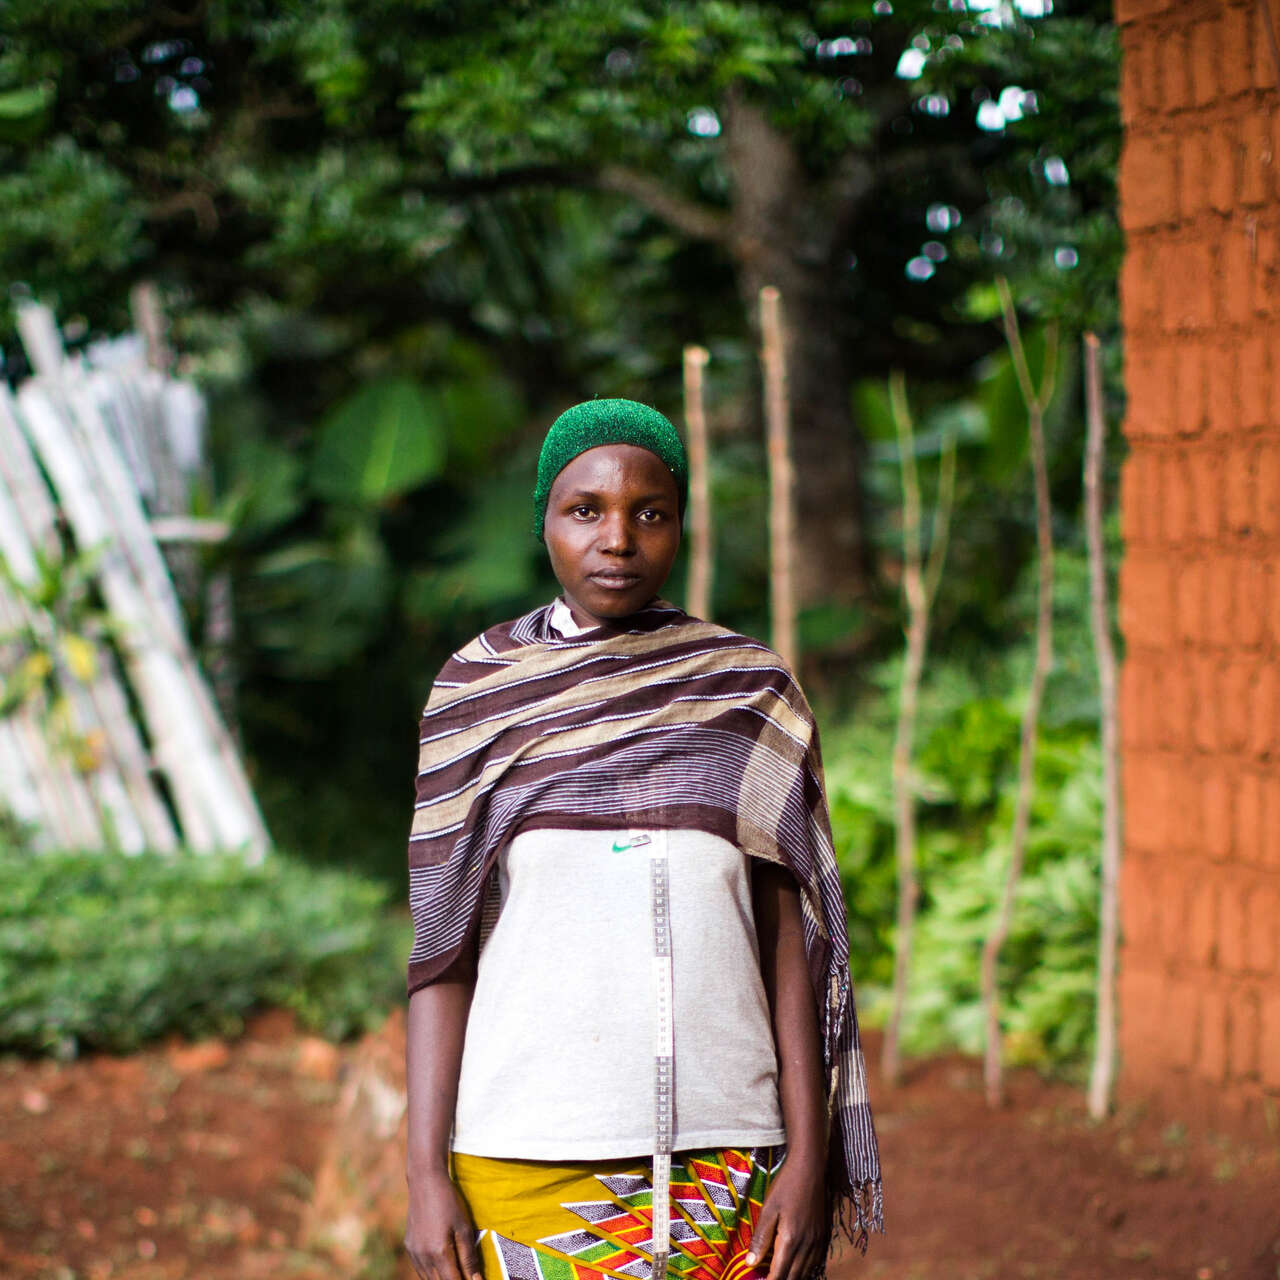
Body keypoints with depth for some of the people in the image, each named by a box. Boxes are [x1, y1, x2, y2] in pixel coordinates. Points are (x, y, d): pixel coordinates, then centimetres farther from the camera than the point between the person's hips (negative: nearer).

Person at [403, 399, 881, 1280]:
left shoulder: (750, 695, 5)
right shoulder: (478, 693, 4)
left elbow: (789, 938, 4)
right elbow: (443, 948, 2)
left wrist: (809, 1152, -3)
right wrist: (426, 1172, -4)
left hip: (722, 1153, 1)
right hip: (526, 1155, 0)